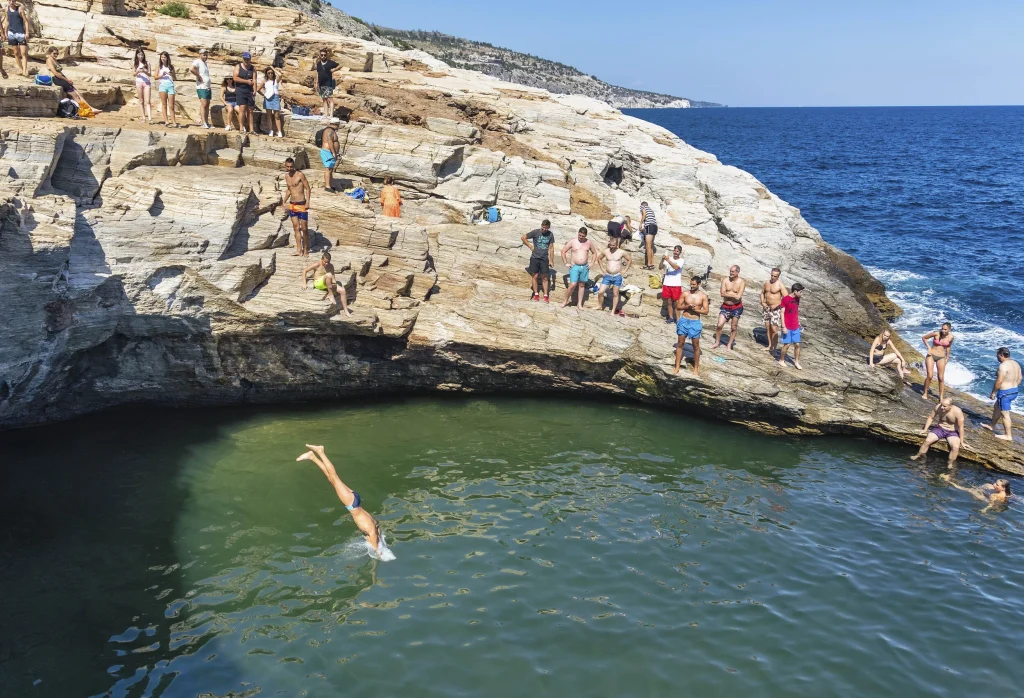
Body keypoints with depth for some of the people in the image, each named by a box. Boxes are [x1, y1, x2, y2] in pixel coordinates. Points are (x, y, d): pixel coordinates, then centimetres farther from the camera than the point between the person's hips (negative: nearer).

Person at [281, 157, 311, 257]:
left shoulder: (300, 175, -11)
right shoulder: (286, 176, 10)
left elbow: (307, 188, -11)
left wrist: (307, 202, -19)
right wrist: (284, 201, 18)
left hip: (301, 205, -6)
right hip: (292, 205, 6)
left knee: (304, 228, -1)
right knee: (296, 228, 5)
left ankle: (306, 250, 10)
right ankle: (299, 250, 5)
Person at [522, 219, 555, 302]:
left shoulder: (550, 234, -1)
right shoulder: (536, 232, -7)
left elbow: (551, 248, 5)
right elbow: (523, 238, -1)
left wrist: (551, 260, 4)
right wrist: (530, 246, -4)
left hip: (544, 259, 1)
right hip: (535, 258, -1)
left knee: (545, 277, 3)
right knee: (535, 276, 4)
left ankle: (546, 295, 8)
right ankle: (536, 294, 15)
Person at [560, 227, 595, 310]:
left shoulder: (589, 243, 3)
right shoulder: (572, 241, -5)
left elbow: (594, 253, 16)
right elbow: (563, 251, 0)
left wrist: (591, 263, 6)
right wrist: (566, 263, -4)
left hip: (585, 267, 3)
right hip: (575, 266, -3)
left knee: (582, 285, 10)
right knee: (573, 285, -11)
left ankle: (580, 304, 17)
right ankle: (566, 300, 10)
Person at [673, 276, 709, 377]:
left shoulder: (703, 296, -4)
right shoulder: (685, 293, -1)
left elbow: (706, 311, -5)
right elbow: (678, 306, 3)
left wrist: (695, 309, -20)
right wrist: (687, 306, -15)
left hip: (695, 322, -1)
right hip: (684, 321, 1)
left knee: (696, 346, 7)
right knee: (680, 344, 6)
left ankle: (696, 368, 21)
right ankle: (677, 367, 15)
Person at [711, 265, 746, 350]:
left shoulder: (742, 282, -11)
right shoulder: (725, 280, -3)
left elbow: (738, 297, -20)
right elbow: (722, 294, -13)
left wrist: (728, 294, -11)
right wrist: (733, 294, -16)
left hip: (736, 307, -2)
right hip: (725, 306, 2)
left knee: (733, 327, 7)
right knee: (719, 325, -4)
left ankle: (730, 345, 22)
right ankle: (717, 342, 17)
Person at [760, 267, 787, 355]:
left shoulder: (780, 285, -14)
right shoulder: (767, 282, 5)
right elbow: (762, 292, 19)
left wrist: (776, 305, -19)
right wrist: (762, 302, 4)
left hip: (775, 309, -7)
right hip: (766, 307, 7)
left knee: (774, 329, -10)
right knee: (767, 327, 13)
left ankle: (774, 348, -4)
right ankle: (770, 346, 26)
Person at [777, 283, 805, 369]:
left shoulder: (797, 299, 5)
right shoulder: (785, 299, -14)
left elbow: (797, 311, 14)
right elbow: (782, 313, -13)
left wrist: (799, 324, 15)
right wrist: (783, 326, -15)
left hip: (795, 327, 6)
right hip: (787, 327, -6)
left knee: (797, 344, 6)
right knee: (787, 344, 0)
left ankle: (796, 361, 18)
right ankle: (781, 360, 17)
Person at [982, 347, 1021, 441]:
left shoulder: (1003, 366, -22)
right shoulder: (1016, 364, 7)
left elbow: (999, 381, -22)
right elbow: (1019, 378, 14)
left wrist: (993, 393, -12)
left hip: (1005, 393, -10)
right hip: (1014, 391, 10)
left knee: (1005, 414, 0)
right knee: (997, 408, 26)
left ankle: (1008, 436, 6)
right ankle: (992, 426, 40)